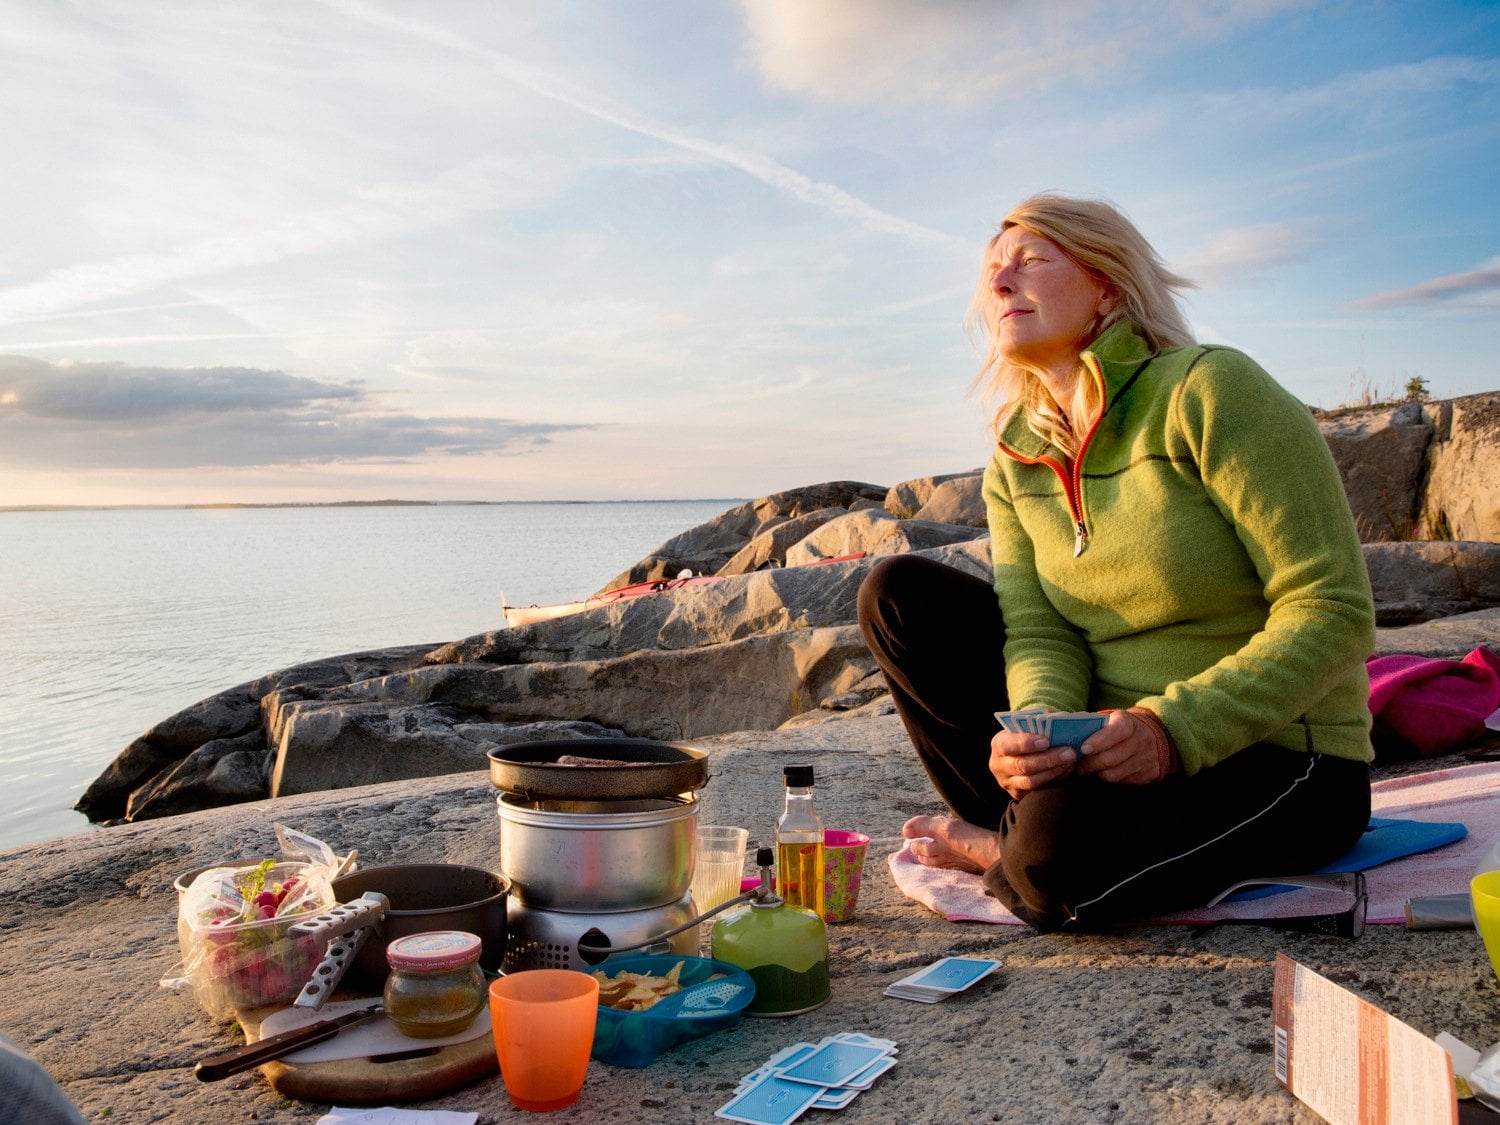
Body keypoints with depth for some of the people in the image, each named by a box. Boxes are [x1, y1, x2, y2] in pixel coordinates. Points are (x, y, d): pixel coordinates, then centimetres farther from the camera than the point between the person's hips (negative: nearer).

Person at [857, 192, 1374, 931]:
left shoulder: (1208, 391, -16)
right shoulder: (1014, 459, 4)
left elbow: (1334, 610, -19)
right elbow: (1039, 635, -3)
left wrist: (1173, 728, -30)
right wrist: (1037, 731, -27)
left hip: (1279, 761, -6)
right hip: (1109, 741, 6)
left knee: (1059, 853, -37)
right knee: (900, 594, -3)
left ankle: (997, 852, 1)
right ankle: (1020, 829, -5)